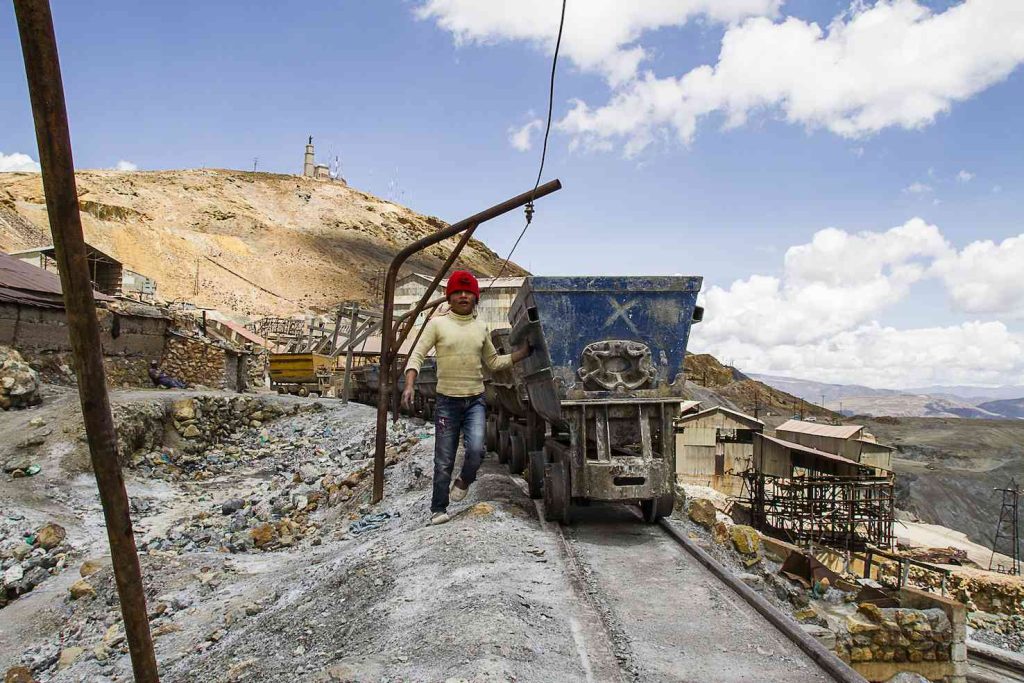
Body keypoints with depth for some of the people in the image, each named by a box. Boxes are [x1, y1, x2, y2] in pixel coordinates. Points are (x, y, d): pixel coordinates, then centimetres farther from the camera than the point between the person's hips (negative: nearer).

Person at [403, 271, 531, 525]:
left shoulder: (481, 328, 9)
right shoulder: (437, 323, -2)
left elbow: (493, 362, 18)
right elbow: (417, 355, -7)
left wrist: (523, 352, 10)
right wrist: (410, 385, -22)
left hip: (475, 401, 2)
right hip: (447, 401, -2)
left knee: (476, 449, -17)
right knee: (444, 461, 3)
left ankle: (464, 481, 16)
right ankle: (438, 509, 20)